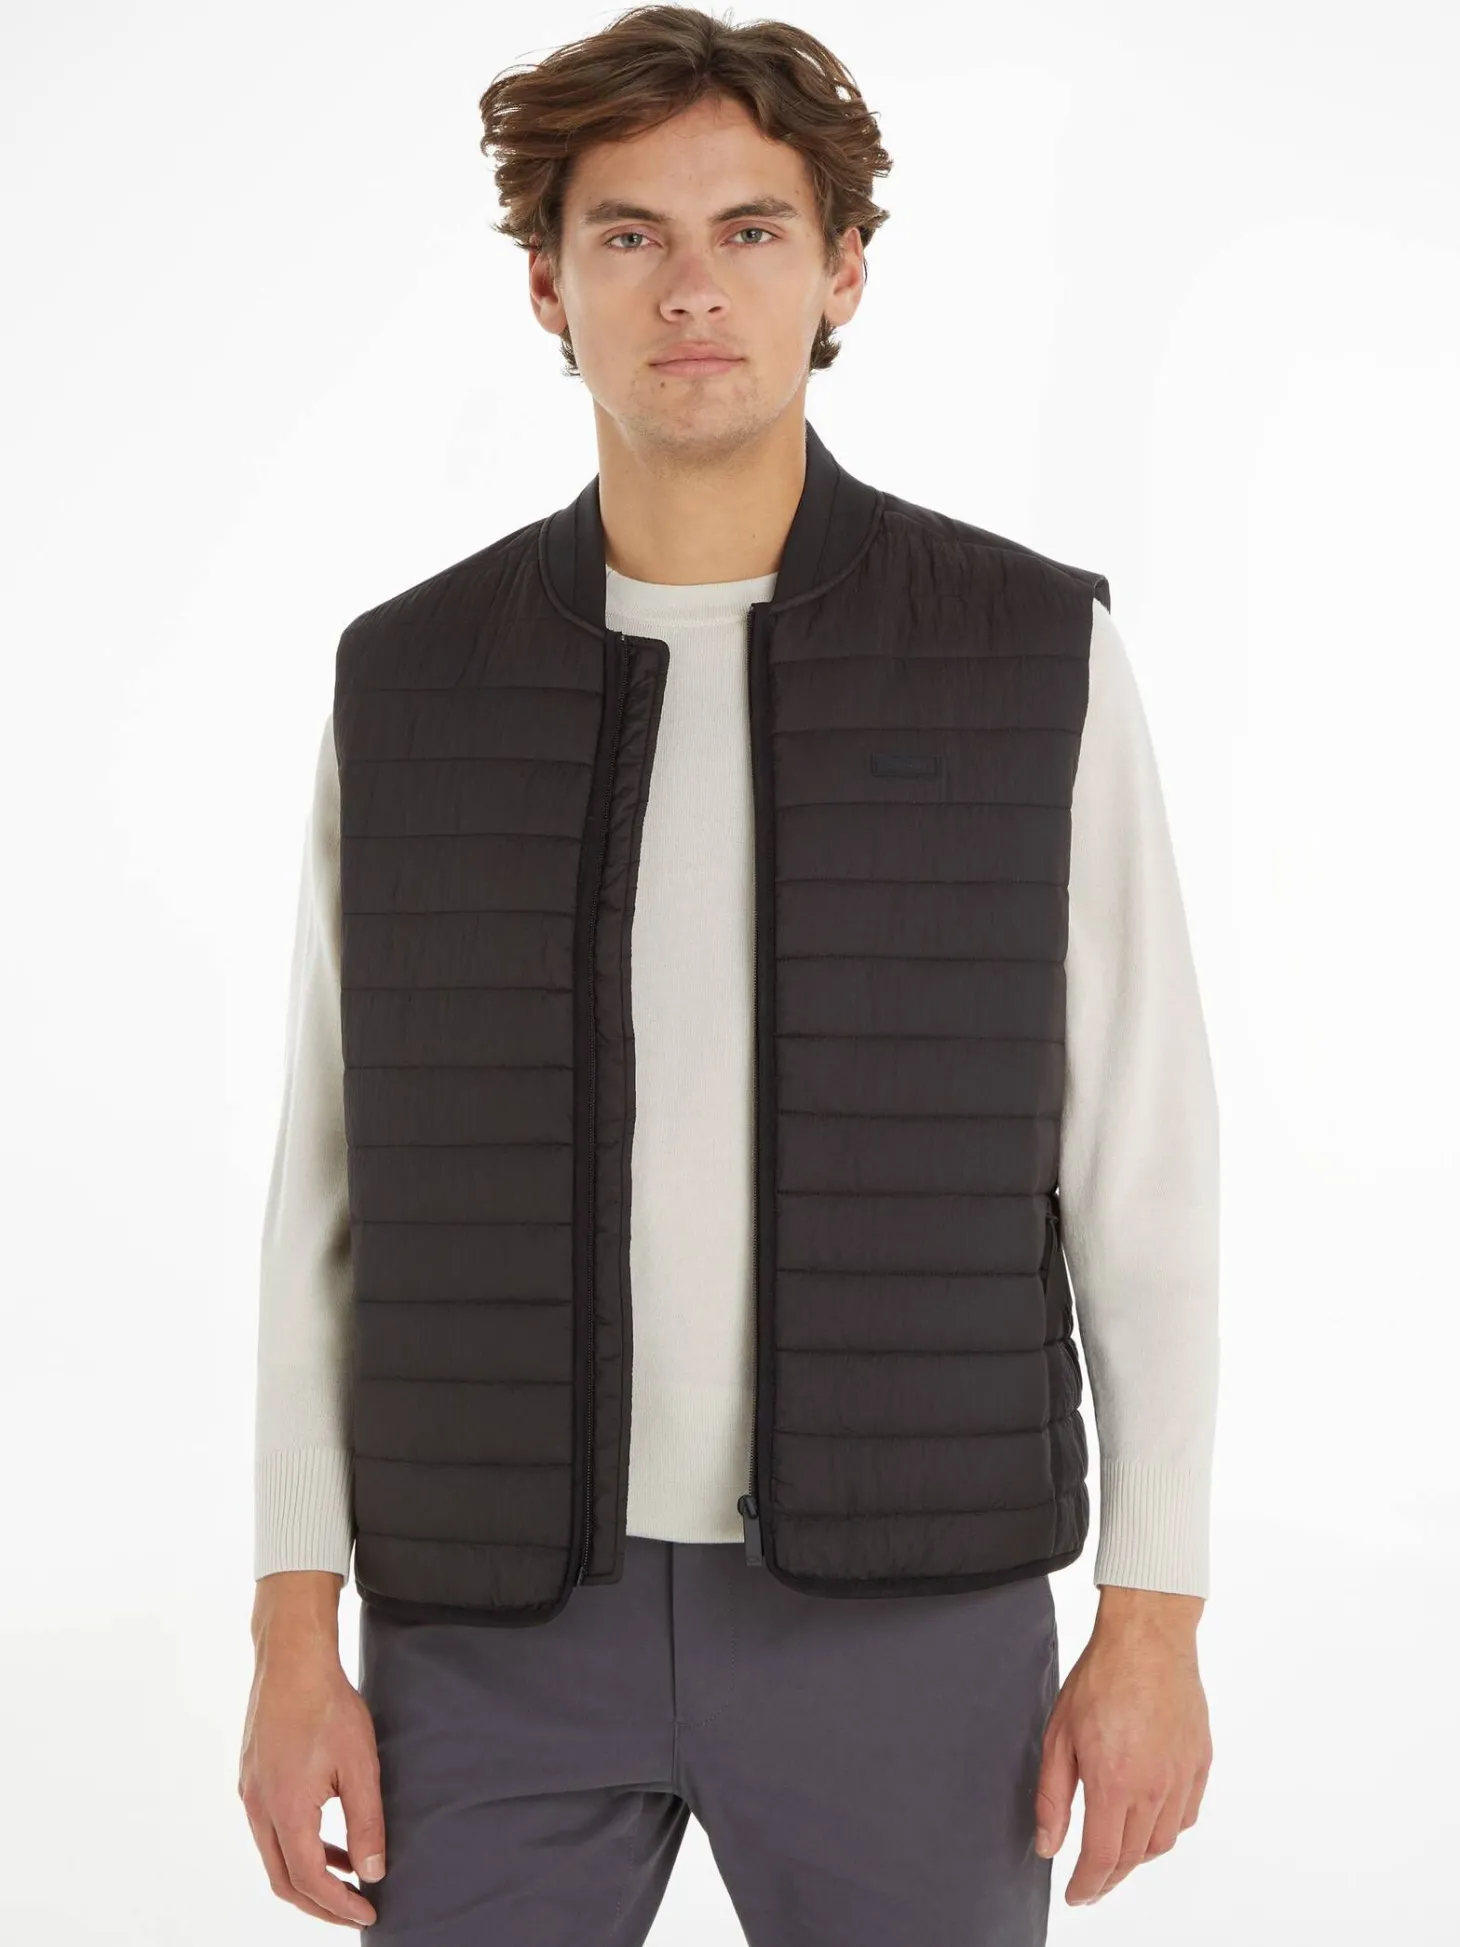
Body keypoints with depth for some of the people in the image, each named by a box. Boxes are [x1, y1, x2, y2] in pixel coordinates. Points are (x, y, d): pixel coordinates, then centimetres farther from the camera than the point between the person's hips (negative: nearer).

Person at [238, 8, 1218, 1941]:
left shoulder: (1033, 656, -3)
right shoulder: (410, 684, 2)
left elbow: (1143, 1164, -2)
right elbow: (333, 1186, 4)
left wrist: (1154, 1618, -4)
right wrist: (294, 1637, 0)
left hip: (898, 1598, -1)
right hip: (501, 1608, 2)